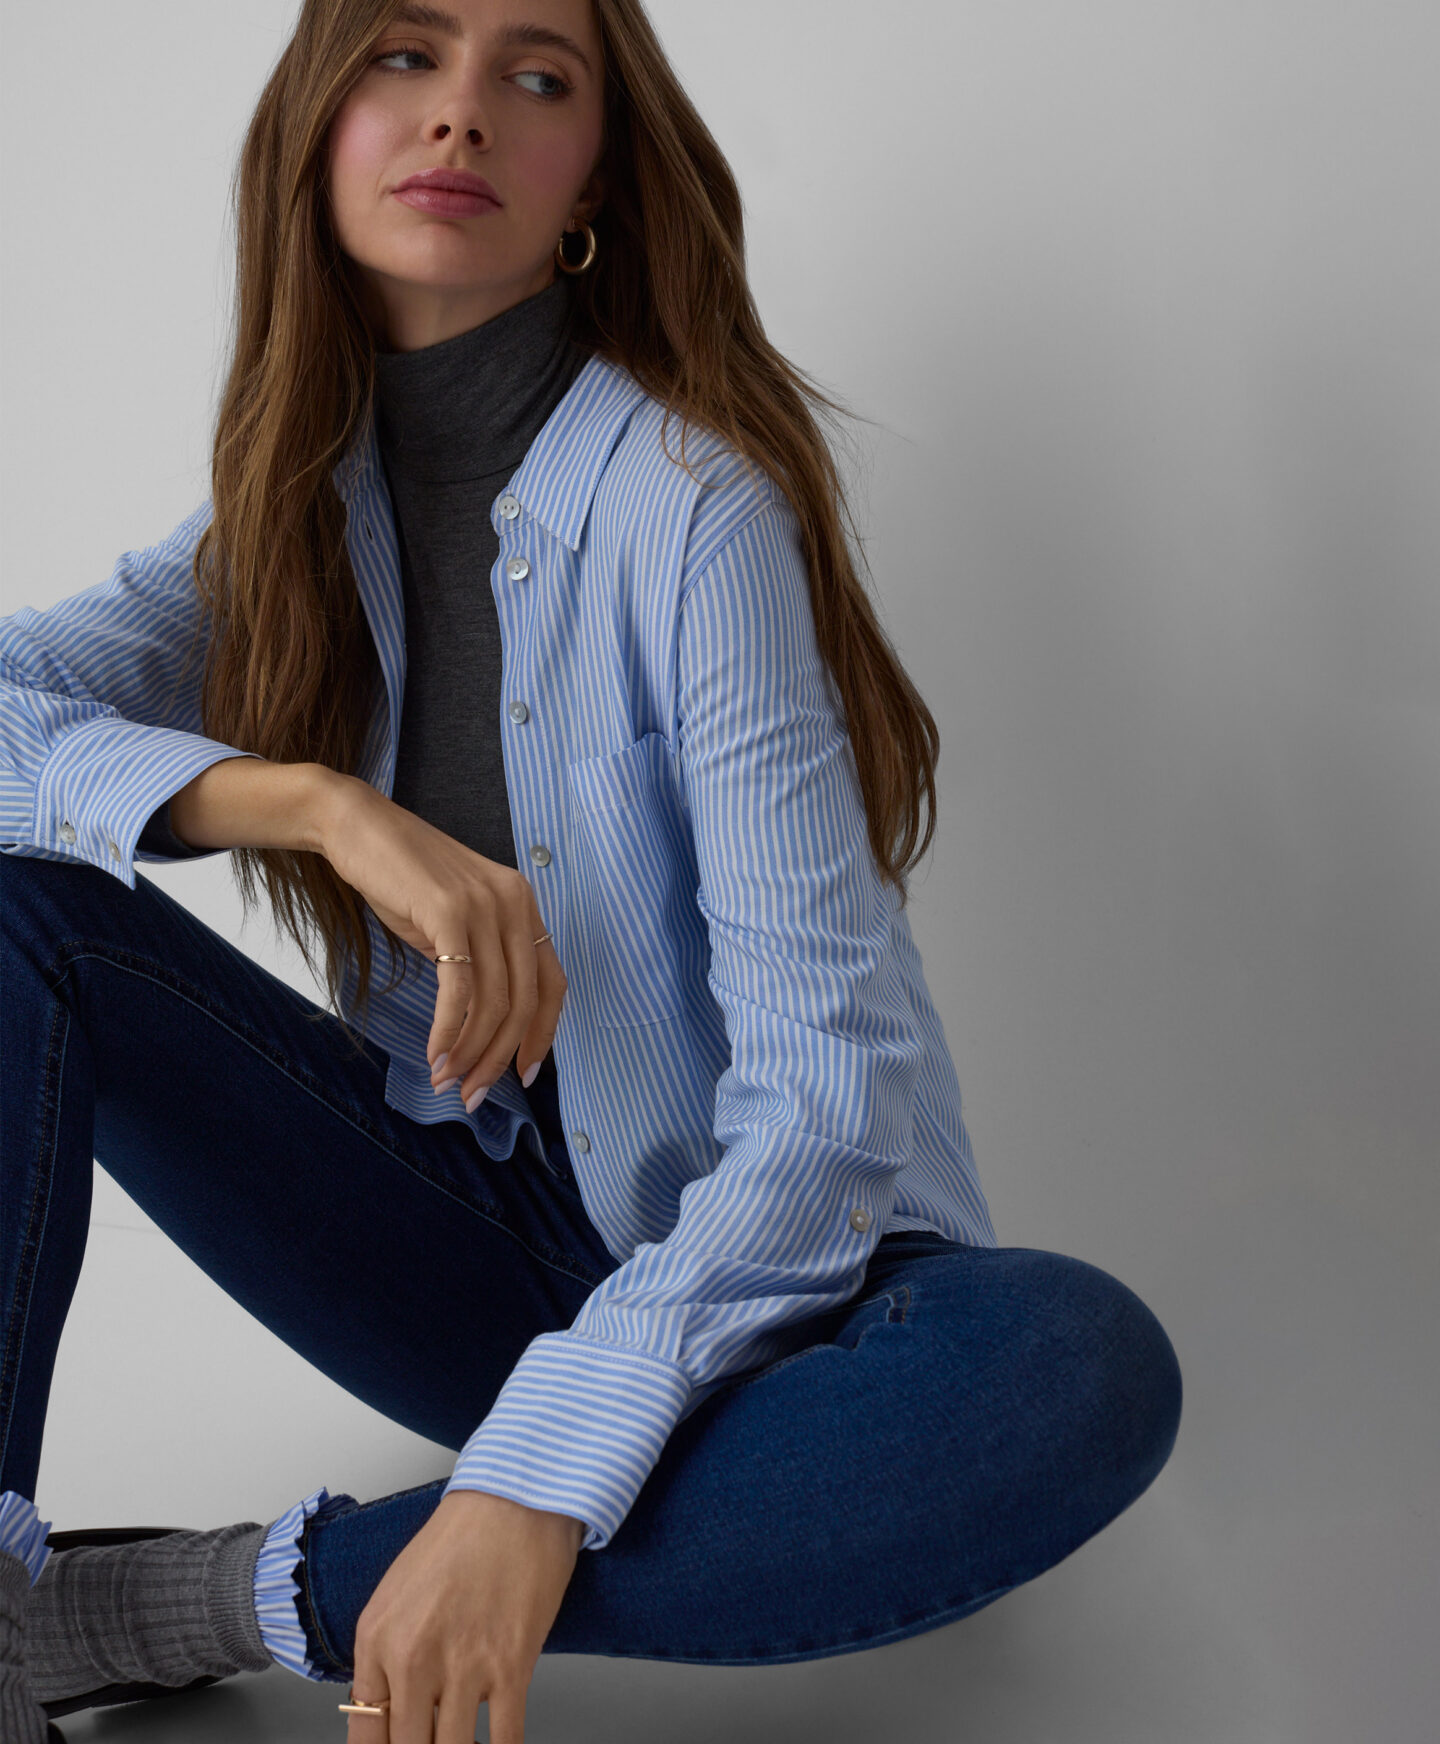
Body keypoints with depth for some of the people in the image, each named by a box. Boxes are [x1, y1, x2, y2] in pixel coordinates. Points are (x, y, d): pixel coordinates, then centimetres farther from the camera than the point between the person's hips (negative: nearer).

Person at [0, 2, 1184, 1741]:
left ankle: (216, 1600, -27)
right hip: (463, 1245, 4)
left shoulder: (697, 502, -16)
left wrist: (542, 1477, -34)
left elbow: (826, 1082, -22)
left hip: (753, 1282, -3)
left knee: (1080, 1368, -37)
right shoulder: (291, 506, 1)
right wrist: (317, 802, -30)